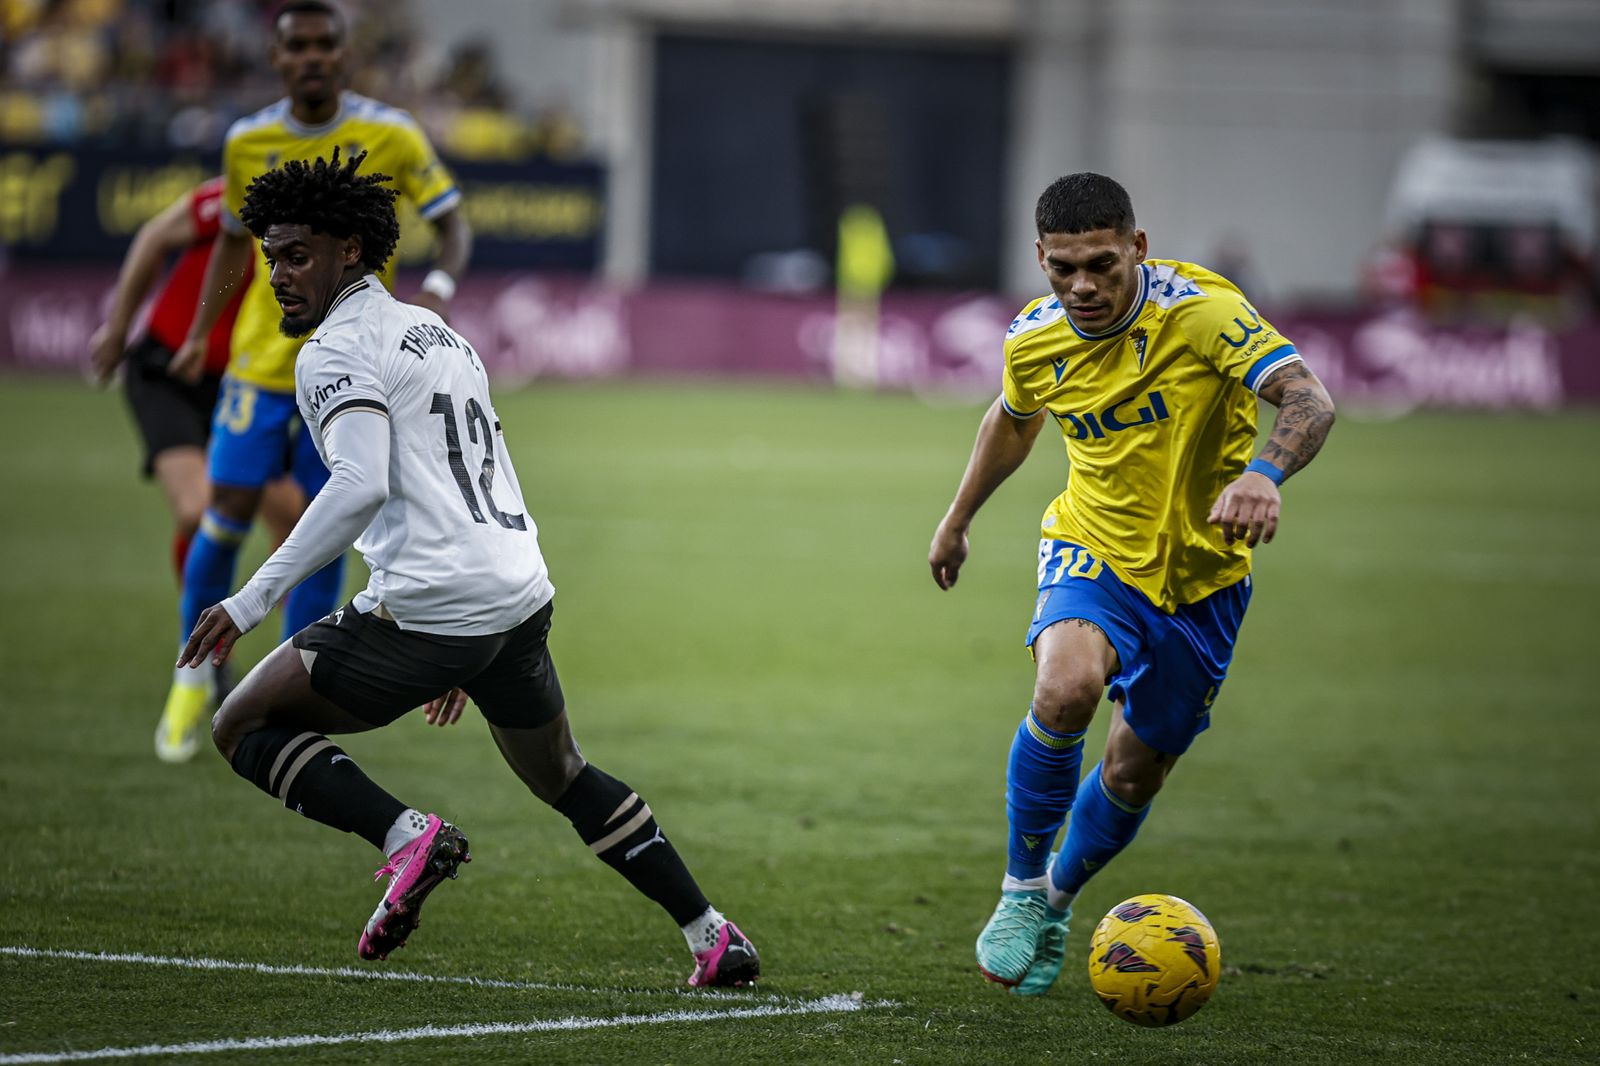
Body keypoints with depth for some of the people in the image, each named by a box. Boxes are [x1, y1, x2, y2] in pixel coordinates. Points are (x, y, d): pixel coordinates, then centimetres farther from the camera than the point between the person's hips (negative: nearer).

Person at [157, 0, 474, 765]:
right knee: (228, 514, -3)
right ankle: (195, 672, 19)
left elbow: (454, 227, -4)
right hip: (262, 358, 1)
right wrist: (199, 335, 13)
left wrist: (438, 290, -24)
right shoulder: (248, 143, -2)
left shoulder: (390, 137, -10)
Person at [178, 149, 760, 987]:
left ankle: (407, 836, -14)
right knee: (561, 776, 28)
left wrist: (252, 600, -23)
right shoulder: (438, 334, 23)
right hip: (521, 596, 9)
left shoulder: (335, 351, -5)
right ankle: (715, 939, 24)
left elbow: (361, 485, -22)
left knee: (243, 728, 4)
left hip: (426, 609, -9)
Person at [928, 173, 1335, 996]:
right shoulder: (1034, 340, -9)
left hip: (1199, 572, -1)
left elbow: (1309, 400, -36)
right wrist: (958, 518, 27)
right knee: (1065, 688, -30)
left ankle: (1057, 901, 40)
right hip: (1093, 550, 1)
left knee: (1134, 774, 9)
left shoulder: (1201, 311, -24)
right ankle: (1022, 888, -9)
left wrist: (1264, 474, -56)